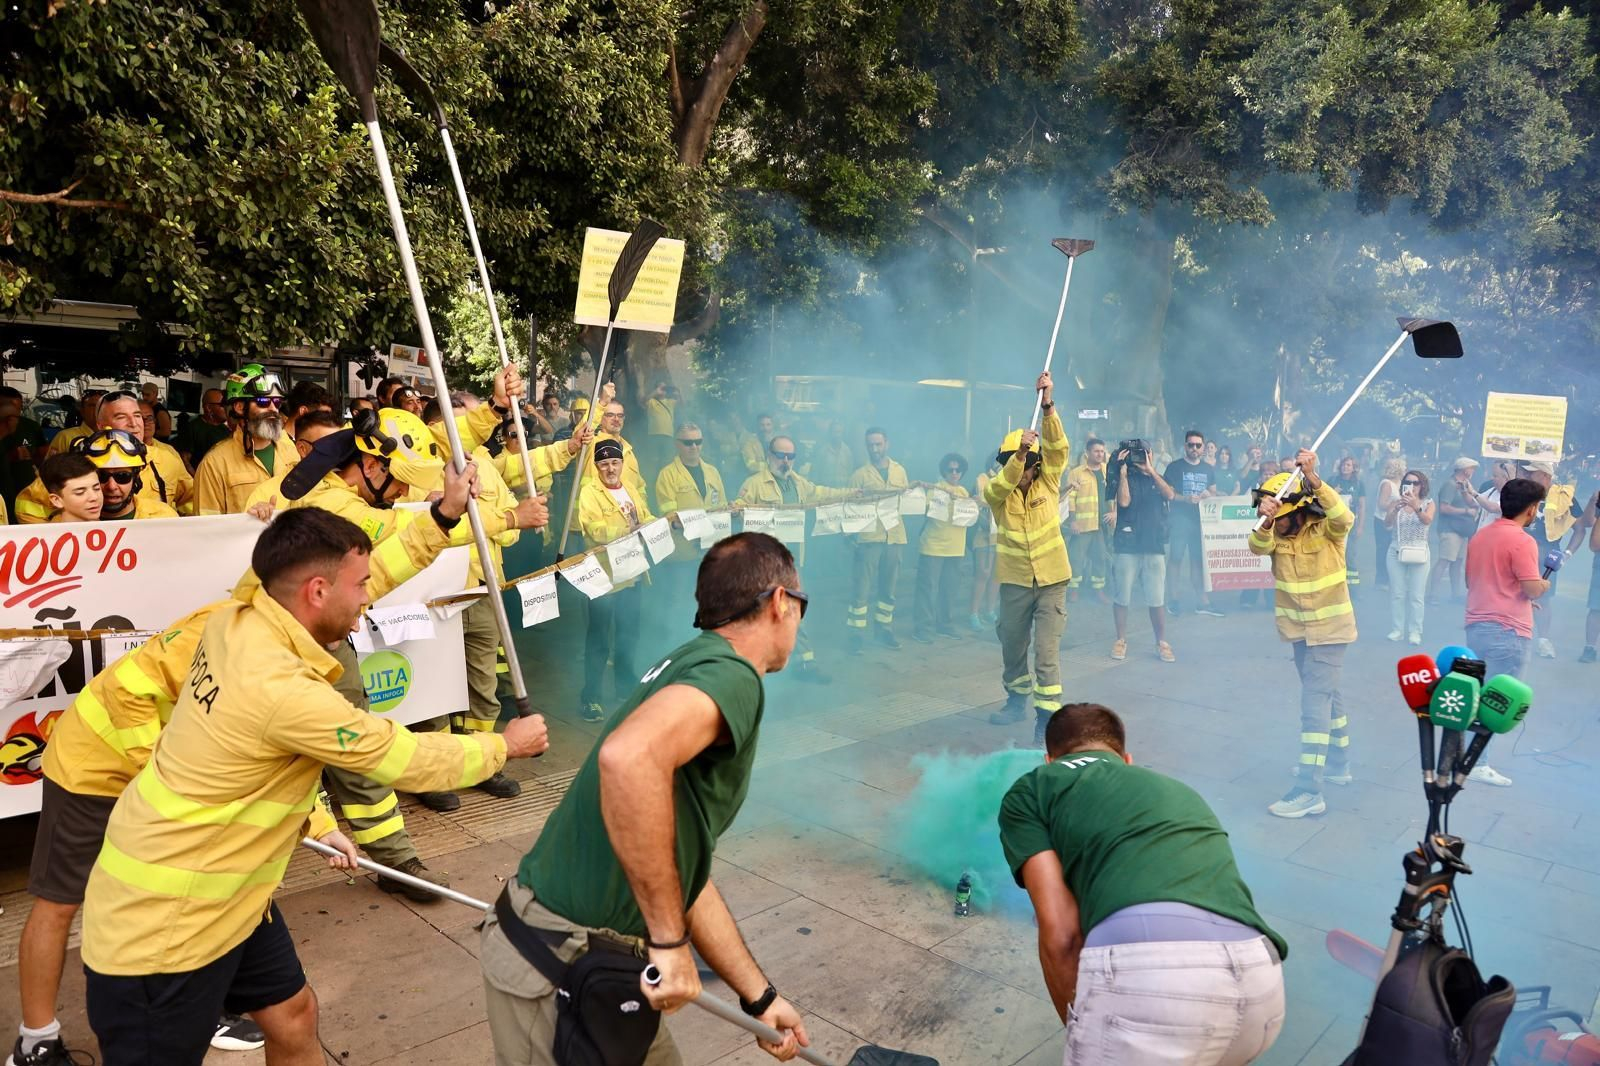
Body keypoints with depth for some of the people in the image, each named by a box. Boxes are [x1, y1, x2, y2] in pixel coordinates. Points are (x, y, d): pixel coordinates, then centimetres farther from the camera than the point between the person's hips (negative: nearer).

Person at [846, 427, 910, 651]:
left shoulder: (899, 471, 12)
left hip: (894, 536, 4)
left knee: (888, 587, 12)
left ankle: (883, 630, 25)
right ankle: (856, 635, 2)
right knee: (862, 588, -4)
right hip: (868, 536, -4)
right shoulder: (860, 475, -1)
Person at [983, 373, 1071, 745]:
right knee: (1012, 644, 16)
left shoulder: (1047, 483, -2)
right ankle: (1017, 698, 38)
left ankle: (1048, 716, -2)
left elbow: (1058, 448, -16)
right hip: (1015, 579, 2)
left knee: (1047, 650, -8)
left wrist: (1048, 406, -29)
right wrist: (1019, 453, -41)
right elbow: (1000, 486, -26)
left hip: (1052, 579, -1)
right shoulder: (996, 493, -3)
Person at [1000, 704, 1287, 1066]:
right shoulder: (1176, 788, 37)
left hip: (1146, 966, -7)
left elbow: (1061, 936, 8)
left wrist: (1083, 1036, 24)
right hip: (1260, 979, 7)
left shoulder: (1029, 791, 21)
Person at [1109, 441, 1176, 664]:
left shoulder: (1157, 479, 13)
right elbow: (1123, 501, -12)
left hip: (1154, 546, 2)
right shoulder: (1124, 477, 6)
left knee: (1157, 599, 1)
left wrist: (1150, 469, -10)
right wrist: (1123, 470, -10)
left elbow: (1170, 495, -8)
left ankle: (1162, 643, 10)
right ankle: (1121, 641, 13)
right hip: (1126, 545, -1)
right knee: (1121, 597, 2)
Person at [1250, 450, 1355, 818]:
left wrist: (1312, 478, -48)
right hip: (1299, 629, 7)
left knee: (1315, 703, -12)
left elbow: (1344, 517, -38)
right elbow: (1258, 547, -25)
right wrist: (1265, 520, -46)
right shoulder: (1275, 534, -3)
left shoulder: (1326, 530, -16)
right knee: (1328, 696, 22)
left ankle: (1309, 791, -11)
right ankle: (1338, 765, 39)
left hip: (1329, 629, -7)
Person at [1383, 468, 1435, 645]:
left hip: (1419, 553, -1)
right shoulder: (1396, 502, 3)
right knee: (1397, 593, 2)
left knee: (1416, 595, -1)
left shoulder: (1428, 503, 1)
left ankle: (1415, 632, 2)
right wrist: (1395, 509, -32)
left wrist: (1416, 506, -39)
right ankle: (1397, 630, 7)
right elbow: (1387, 523, -12)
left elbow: (1427, 520, -20)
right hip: (1396, 551, 1)